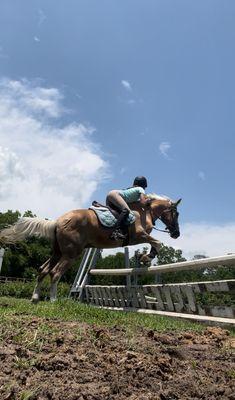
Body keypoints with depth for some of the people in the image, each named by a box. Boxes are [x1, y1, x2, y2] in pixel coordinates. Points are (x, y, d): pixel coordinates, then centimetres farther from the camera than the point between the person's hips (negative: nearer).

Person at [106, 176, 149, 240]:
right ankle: (116, 231, -42)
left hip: (110, 195, 9)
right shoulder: (141, 189, 7)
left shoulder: (133, 189, 29)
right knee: (126, 210, -25)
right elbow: (143, 202, -5)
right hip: (114, 194, -9)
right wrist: (148, 200, 13)